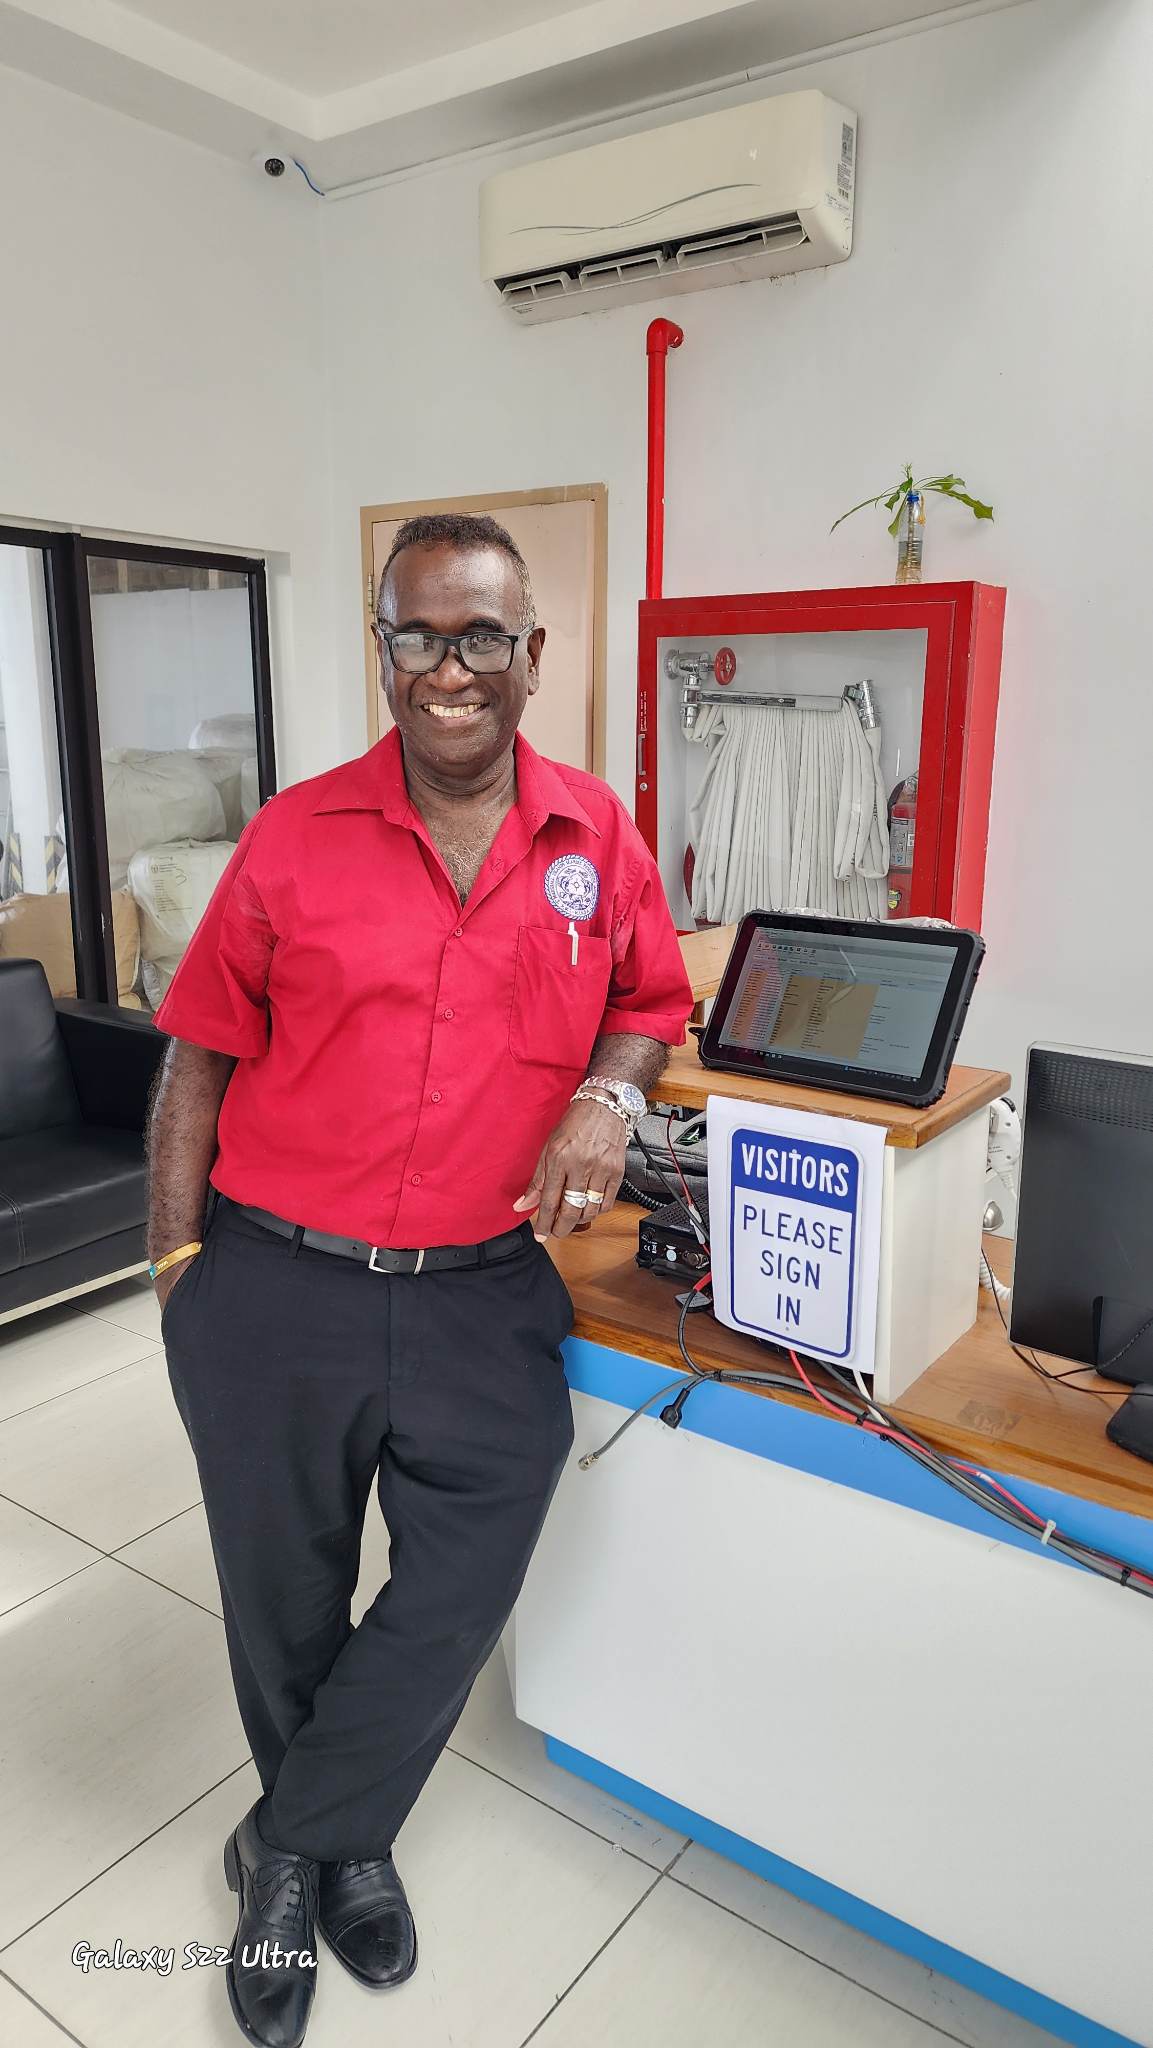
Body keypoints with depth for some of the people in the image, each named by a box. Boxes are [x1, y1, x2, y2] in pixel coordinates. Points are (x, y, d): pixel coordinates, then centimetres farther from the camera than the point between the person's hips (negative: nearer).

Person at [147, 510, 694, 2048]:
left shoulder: (597, 836, 2)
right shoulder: (297, 836, -3)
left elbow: (652, 998, 14)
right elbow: (200, 1058, 3)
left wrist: (613, 1088, -9)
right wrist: (178, 1261, 2)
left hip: (487, 1300, 1)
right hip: (274, 1290, 0)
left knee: (462, 1591, 8)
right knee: (286, 1605, 17)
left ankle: (292, 1853, 38)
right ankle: (341, 1845, 48)